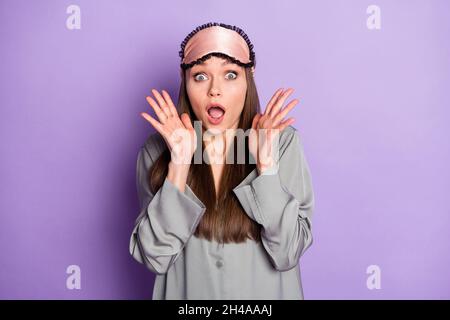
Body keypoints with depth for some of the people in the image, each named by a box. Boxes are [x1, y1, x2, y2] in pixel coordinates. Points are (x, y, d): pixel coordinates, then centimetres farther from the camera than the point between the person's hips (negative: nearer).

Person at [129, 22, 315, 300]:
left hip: (264, 292, 0)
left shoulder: (282, 141, -15)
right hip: (187, 291, 1)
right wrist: (179, 164, -26)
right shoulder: (158, 149, -12)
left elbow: (288, 253, -17)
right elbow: (156, 257, -17)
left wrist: (266, 166, -27)